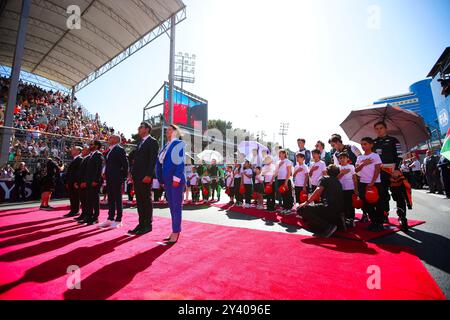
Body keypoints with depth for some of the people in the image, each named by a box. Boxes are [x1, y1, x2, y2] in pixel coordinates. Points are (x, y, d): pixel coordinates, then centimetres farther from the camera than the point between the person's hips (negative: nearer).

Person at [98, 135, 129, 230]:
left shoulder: (120, 149, -8)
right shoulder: (109, 150, 17)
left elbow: (125, 164, -13)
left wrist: (123, 176, -12)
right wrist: (106, 174, 13)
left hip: (117, 178, -8)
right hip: (109, 178, 8)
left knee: (118, 198, -2)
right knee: (110, 198, 12)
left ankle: (118, 220, 5)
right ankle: (110, 219, 21)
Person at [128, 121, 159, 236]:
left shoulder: (152, 141, -5)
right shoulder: (140, 142, 20)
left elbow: (153, 160, -14)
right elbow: (136, 159, 20)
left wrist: (148, 175, -20)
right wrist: (132, 173, 12)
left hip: (145, 176, -8)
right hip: (137, 176, 8)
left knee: (146, 200, -1)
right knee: (139, 201, 10)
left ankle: (148, 225, 8)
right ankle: (141, 224, 18)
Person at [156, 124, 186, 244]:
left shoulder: (179, 144, -5)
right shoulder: (166, 146, 17)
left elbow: (180, 162, -13)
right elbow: (160, 162, 18)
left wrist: (176, 178, -18)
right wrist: (162, 179, 12)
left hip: (176, 180, -8)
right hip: (167, 180, 8)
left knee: (177, 206, -1)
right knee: (172, 206, 11)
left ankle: (175, 233, 6)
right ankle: (175, 231, 21)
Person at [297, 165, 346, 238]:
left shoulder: (324, 178, 8)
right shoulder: (338, 182, 28)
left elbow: (318, 191, -10)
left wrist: (307, 202, -14)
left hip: (329, 209, -8)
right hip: (339, 213, 8)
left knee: (301, 209, -10)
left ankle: (327, 227, -18)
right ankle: (337, 223, 8)